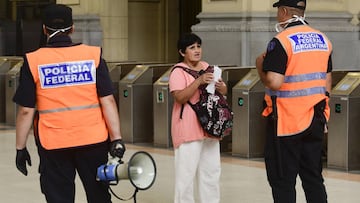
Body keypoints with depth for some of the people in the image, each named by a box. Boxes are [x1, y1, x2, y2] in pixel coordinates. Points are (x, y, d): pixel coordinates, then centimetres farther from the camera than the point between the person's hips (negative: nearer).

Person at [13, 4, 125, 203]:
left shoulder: (33, 61, -5)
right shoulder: (93, 55, -3)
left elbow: (26, 111, -5)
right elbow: (107, 101, -6)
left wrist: (20, 148, 4)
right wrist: (116, 138, -2)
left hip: (53, 144, -1)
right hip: (93, 140, 1)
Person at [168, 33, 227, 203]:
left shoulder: (207, 67, 12)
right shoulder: (178, 72, -8)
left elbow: (224, 91, 14)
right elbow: (180, 97, -20)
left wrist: (220, 87, -9)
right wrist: (199, 81, -28)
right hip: (188, 130, -7)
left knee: (211, 170, 13)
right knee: (186, 172, -5)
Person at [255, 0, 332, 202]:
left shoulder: (281, 41, -15)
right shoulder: (323, 40, 7)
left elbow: (274, 83, -22)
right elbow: (327, 82, 12)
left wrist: (261, 66, -3)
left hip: (286, 123, -6)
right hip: (315, 121, 6)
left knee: (283, 181, 2)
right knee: (313, 178, 12)